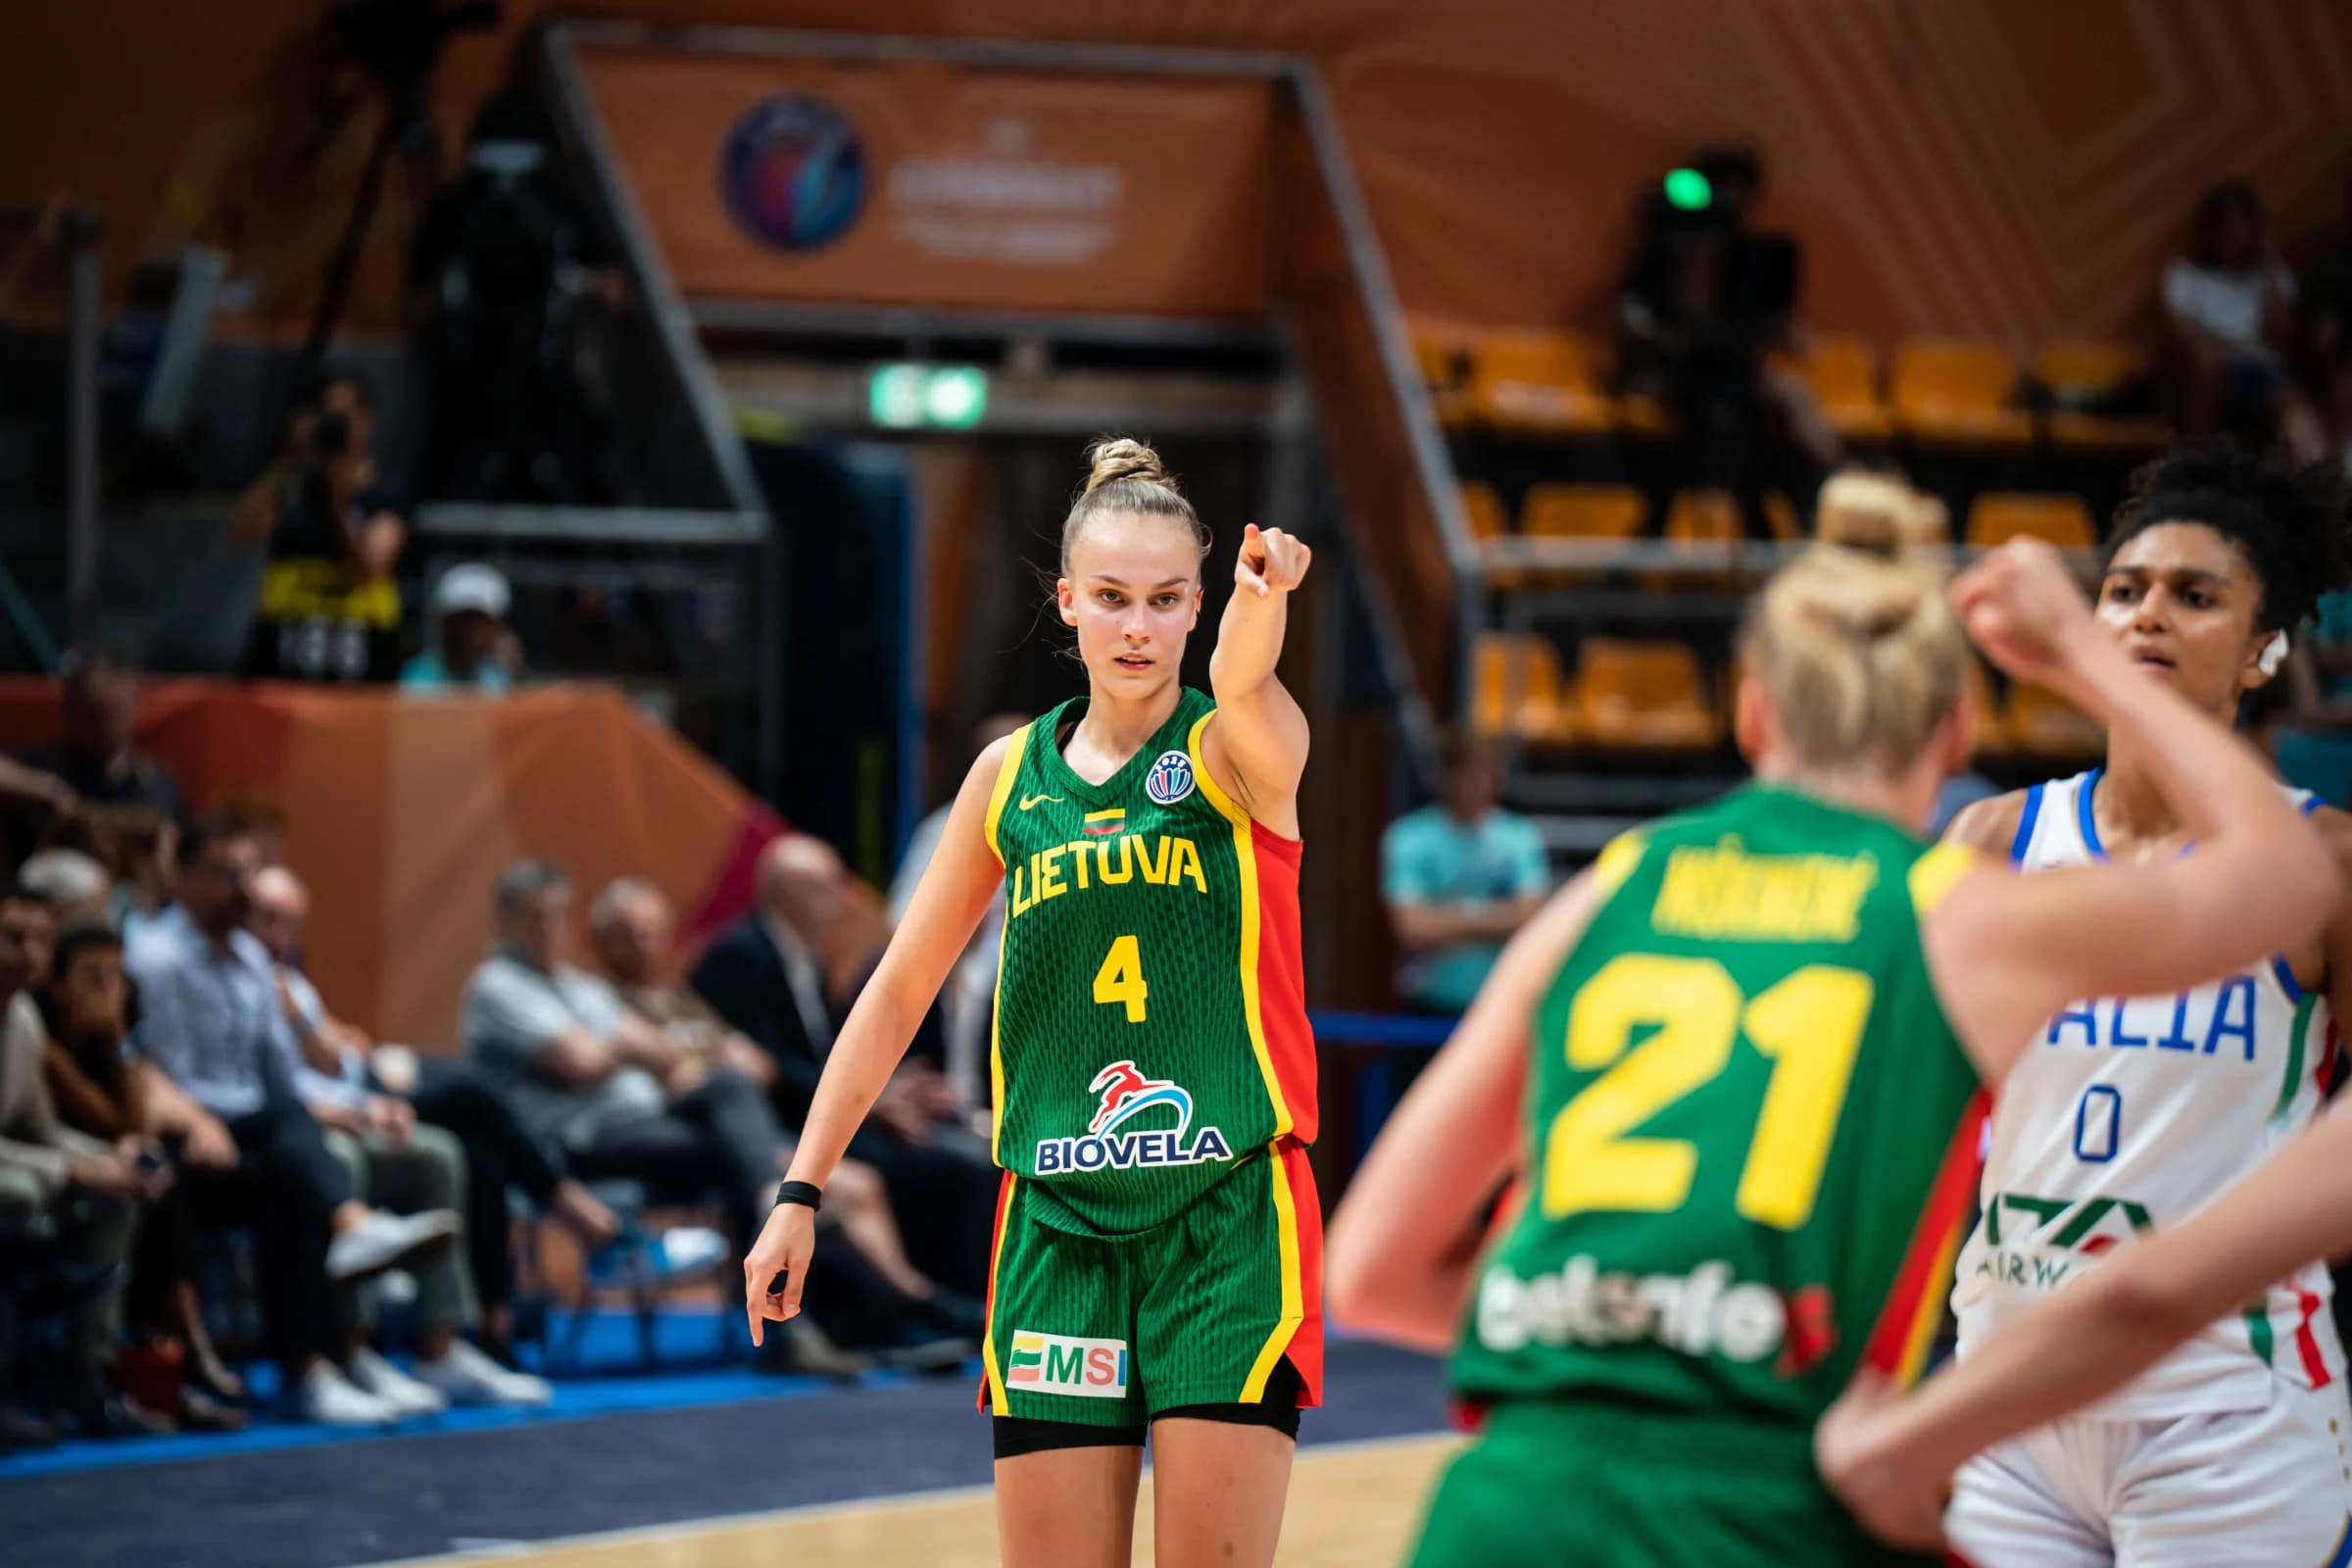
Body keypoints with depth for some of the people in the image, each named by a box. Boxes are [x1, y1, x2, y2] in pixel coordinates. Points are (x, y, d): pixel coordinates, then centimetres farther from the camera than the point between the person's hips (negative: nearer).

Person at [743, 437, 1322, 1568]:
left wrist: (1262, 599, -52)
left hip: (1230, 1219, -3)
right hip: (1059, 1224, 3)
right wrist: (801, 1191, 11)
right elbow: (899, 992, 14)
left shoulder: (1236, 752, -3)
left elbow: (1243, 684, -29)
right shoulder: (1011, 775, 7)